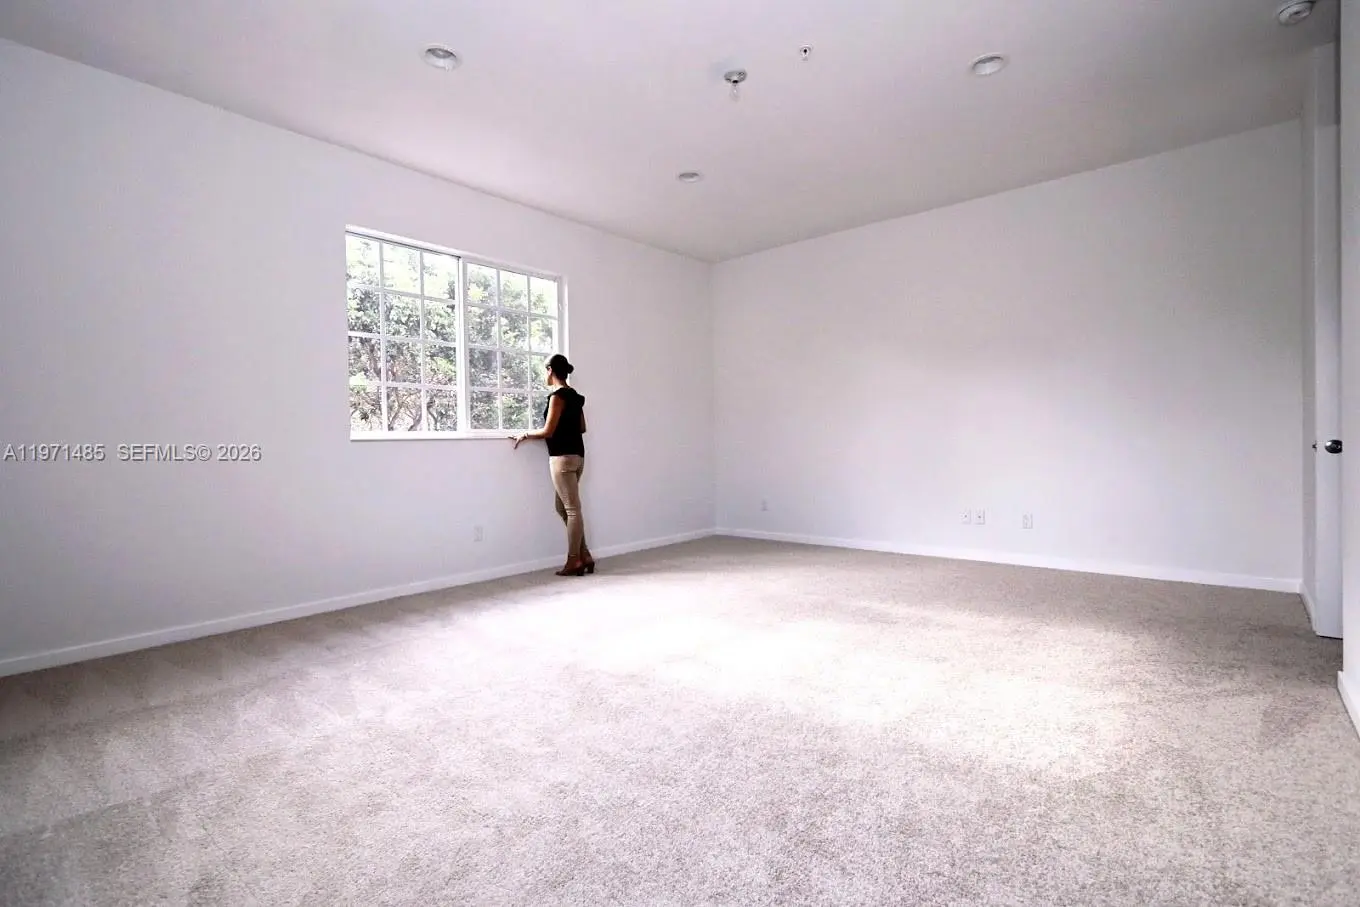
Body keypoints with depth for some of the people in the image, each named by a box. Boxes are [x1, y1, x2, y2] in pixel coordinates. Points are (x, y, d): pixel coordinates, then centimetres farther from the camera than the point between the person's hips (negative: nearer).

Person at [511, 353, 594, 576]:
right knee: (564, 507, 13)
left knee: (572, 509, -5)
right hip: (576, 454, 9)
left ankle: (574, 561, 3)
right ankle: (584, 556, 12)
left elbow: (548, 431, -13)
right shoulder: (574, 395, 15)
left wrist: (525, 435, 1)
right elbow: (582, 428, 21)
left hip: (562, 457, -9)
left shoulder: (558, 396, -11)